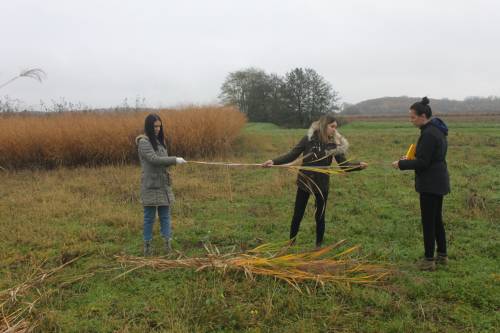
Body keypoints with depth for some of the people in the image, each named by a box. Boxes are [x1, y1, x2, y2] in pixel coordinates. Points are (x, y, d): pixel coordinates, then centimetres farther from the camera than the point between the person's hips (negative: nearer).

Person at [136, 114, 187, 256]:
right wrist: (175, 160, -22)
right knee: (149, 216, 2)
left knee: (165, 215, 6)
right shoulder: (143, 142, -10)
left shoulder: (159, 140, 13)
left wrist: (171, 163, -4)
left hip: (163, 184, 7)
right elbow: (154, 159, -21)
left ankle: (167, 242, 9)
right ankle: (148, 245, 12)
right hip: (150, 185, -7)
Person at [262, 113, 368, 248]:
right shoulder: (309, 138, -13)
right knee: (297, 215, 10)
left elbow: (343, 164, -7)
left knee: (320, 216, 12)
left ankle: (319, 245, 30)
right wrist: (274, 161, -23)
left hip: (322, 185, 1)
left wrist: (358, 165, -25)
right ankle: (291, 243, 29)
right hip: (304, 183, -1)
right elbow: (292, 155, -11)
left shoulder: (336, 143, -8)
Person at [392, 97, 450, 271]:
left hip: (430, 183, -10)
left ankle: (429, 259, 7)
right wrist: (409, 160, 12)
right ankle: (442, 255, 29)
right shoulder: (437, 130, 11)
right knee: (437, 219, 18)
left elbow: (423, 162, -22)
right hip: (438, 181, 10)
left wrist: (402, 164, -11)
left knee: (428, 221, -1)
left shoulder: (429, 134, -20)